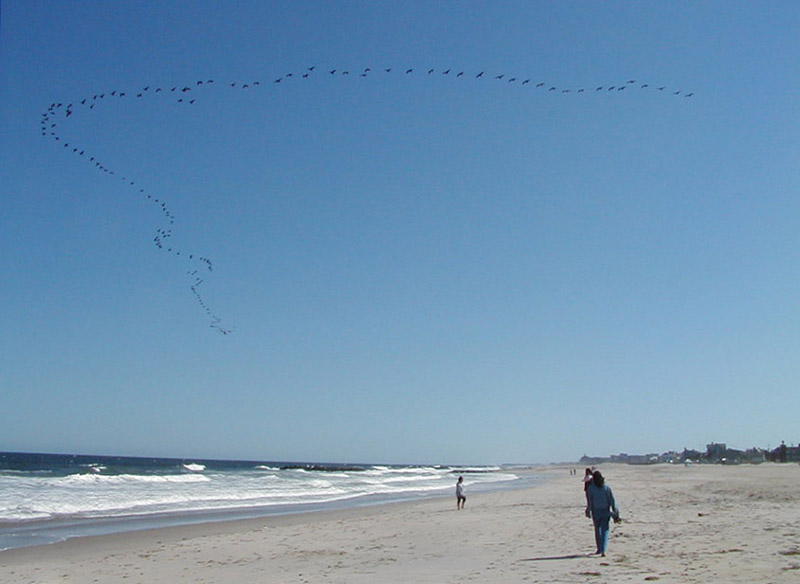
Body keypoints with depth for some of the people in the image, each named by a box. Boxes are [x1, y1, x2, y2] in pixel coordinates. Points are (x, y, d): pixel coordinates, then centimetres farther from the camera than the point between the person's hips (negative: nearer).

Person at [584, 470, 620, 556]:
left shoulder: (590, 488, -8)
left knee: (597, 530, 17)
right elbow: (612, 501, -2)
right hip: (605, 512, 1)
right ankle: (603, 550, -10)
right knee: (605, 531, 3)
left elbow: (589, 502, -9)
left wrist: (588, 511, 2)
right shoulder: (607, 487, -3)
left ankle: (599, 549, 25)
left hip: (596, 512, -1)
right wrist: (615, 513, 4)